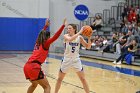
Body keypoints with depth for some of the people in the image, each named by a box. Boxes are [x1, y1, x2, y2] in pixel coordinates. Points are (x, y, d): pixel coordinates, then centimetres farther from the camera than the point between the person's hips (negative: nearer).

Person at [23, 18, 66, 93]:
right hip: (34, 67, -8)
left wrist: (46, 26, 54)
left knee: (34, 84, 32)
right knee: (47, 87, -1)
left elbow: (42, 34, 43)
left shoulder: (37, 43, 23)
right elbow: (56, 36, -7)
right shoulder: (45, 44, 4)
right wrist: (63, 25, -7)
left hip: (27, 66, 8)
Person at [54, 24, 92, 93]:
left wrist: (89, 37, -19)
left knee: (83, 79, 0)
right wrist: (80, 32, -37)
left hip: (76, 60, 1)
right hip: (67, 60, -1)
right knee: (59, 79, 10)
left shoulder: (79, 37, -5)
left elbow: (88, 47, -5)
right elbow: (70, 39, -36)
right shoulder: (66, 36, -12)